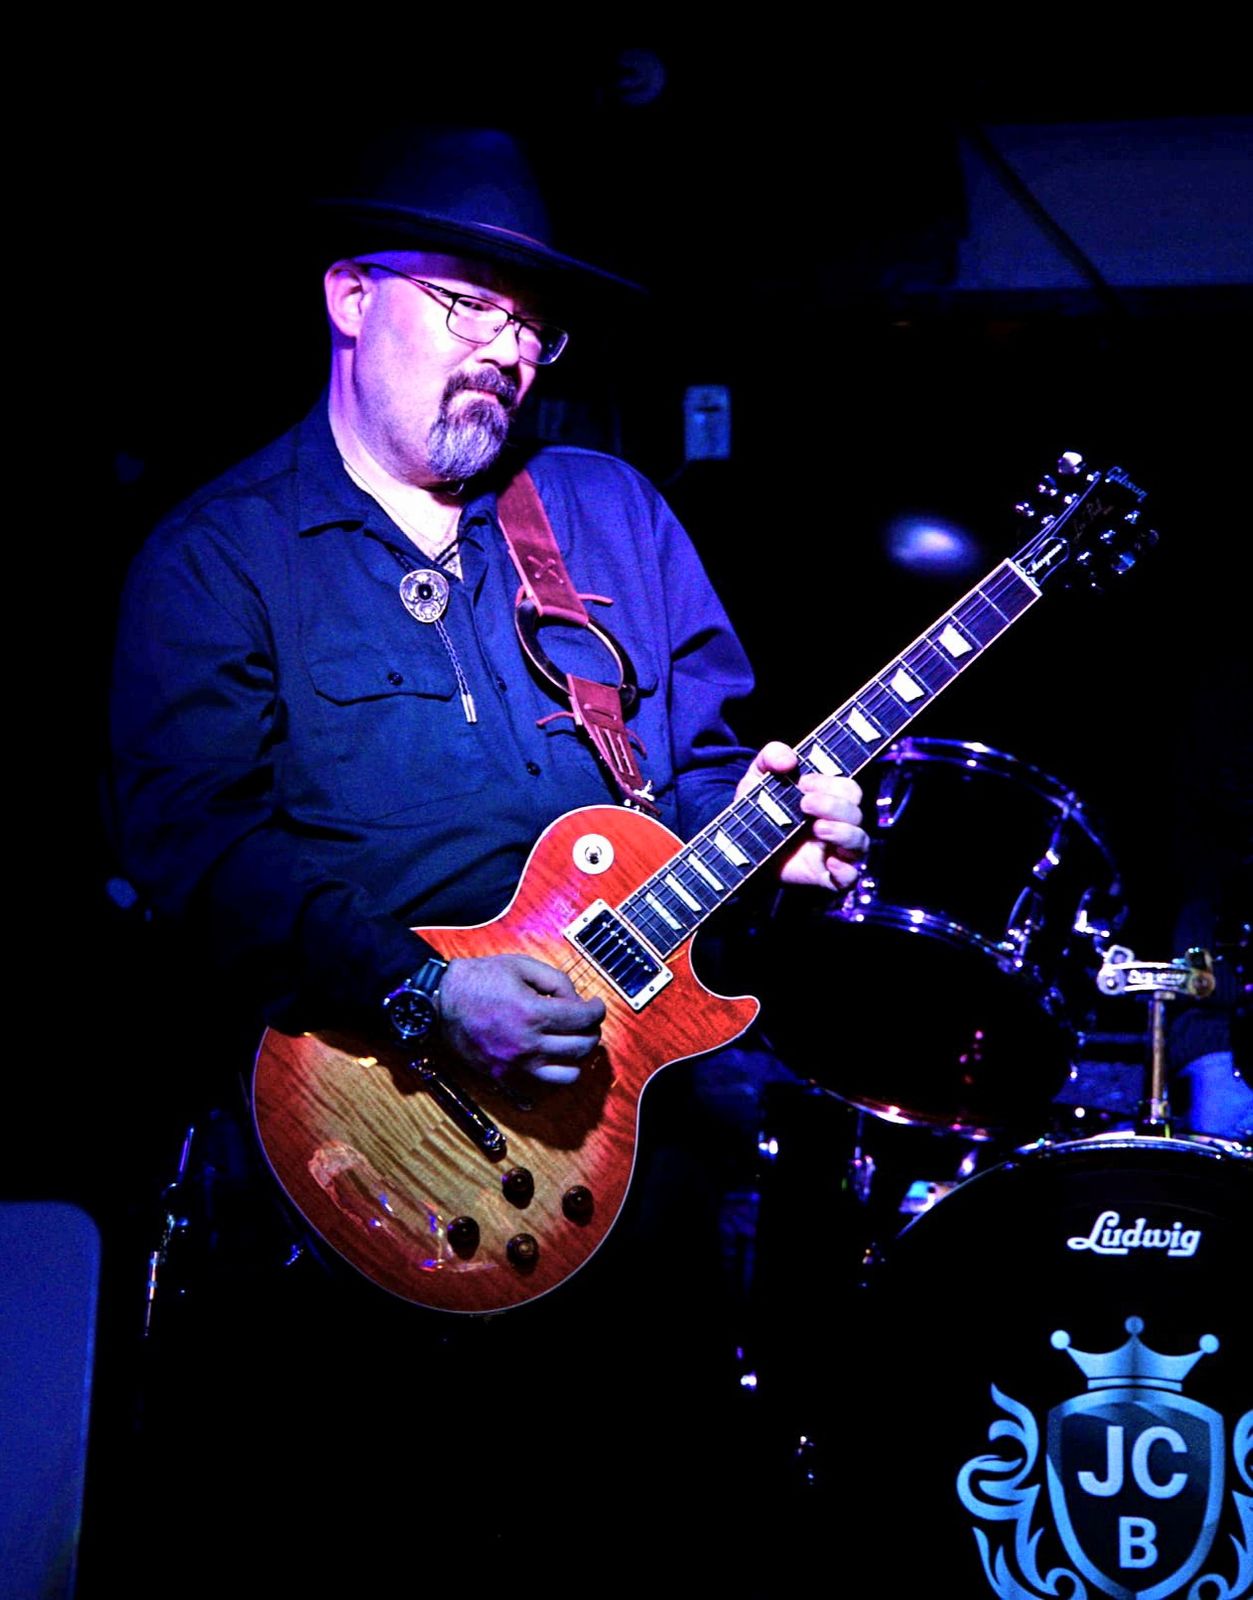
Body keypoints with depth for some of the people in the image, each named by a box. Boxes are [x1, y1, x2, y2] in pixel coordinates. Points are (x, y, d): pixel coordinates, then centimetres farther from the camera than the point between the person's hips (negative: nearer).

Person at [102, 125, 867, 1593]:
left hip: (616, 1075, 4)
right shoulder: (216, 559, 1)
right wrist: (425, 998, -22)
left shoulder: (610, 511, 15)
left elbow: (709, 744, 17)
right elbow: (191, 841, -12)